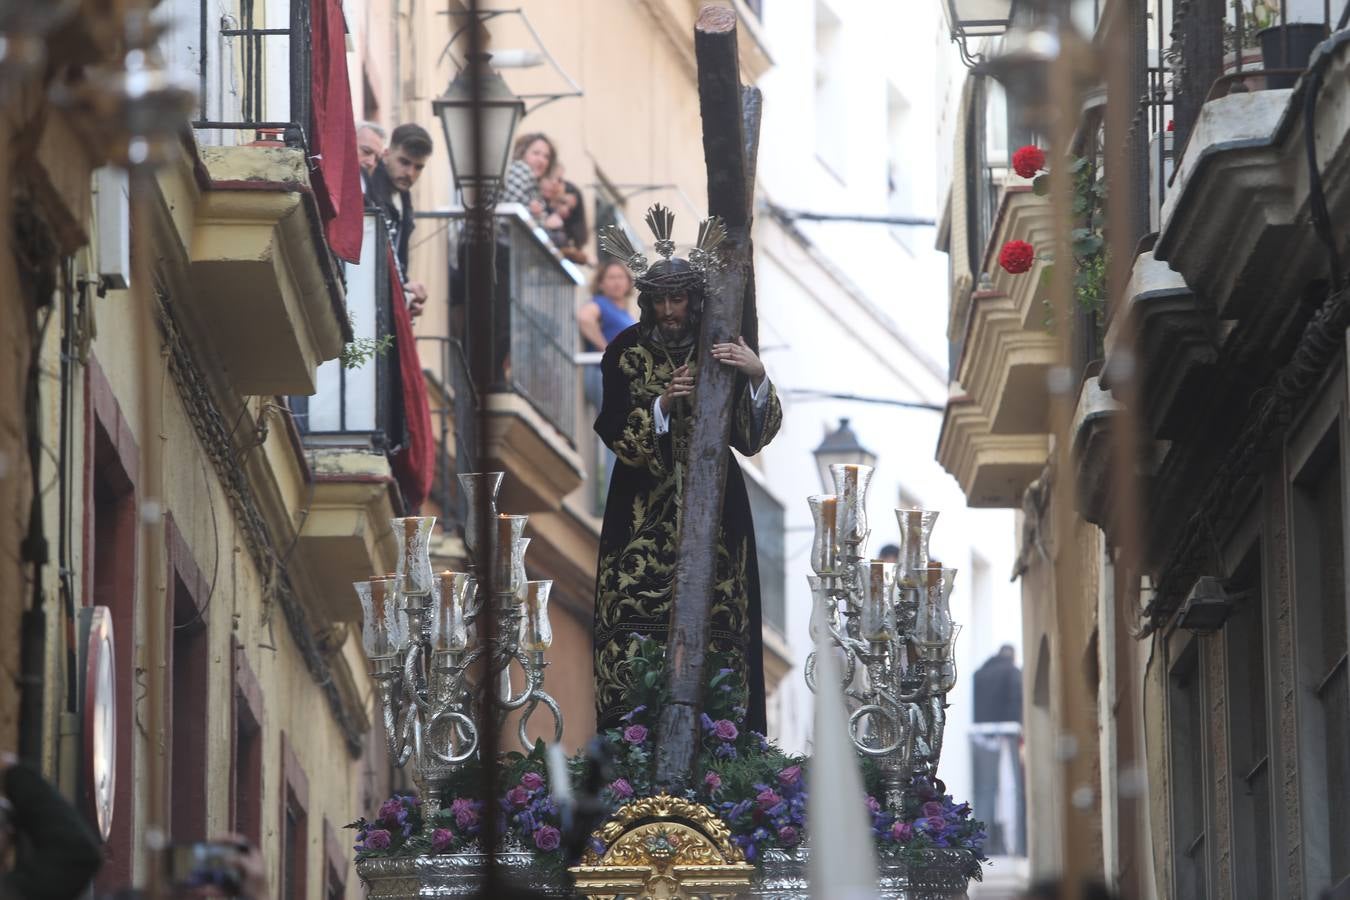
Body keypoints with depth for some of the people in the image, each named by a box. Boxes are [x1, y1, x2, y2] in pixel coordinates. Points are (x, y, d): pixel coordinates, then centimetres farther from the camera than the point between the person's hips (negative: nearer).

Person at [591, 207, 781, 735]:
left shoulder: (719, 350, -1)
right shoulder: (627, 351, 2)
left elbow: (753, 434, -9)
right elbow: (612, 430, -3)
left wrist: (756, 377, -26)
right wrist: (662, 404, -19)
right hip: (644, 507, 0)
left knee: (713, 609, -7)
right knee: (637, 607, -9)